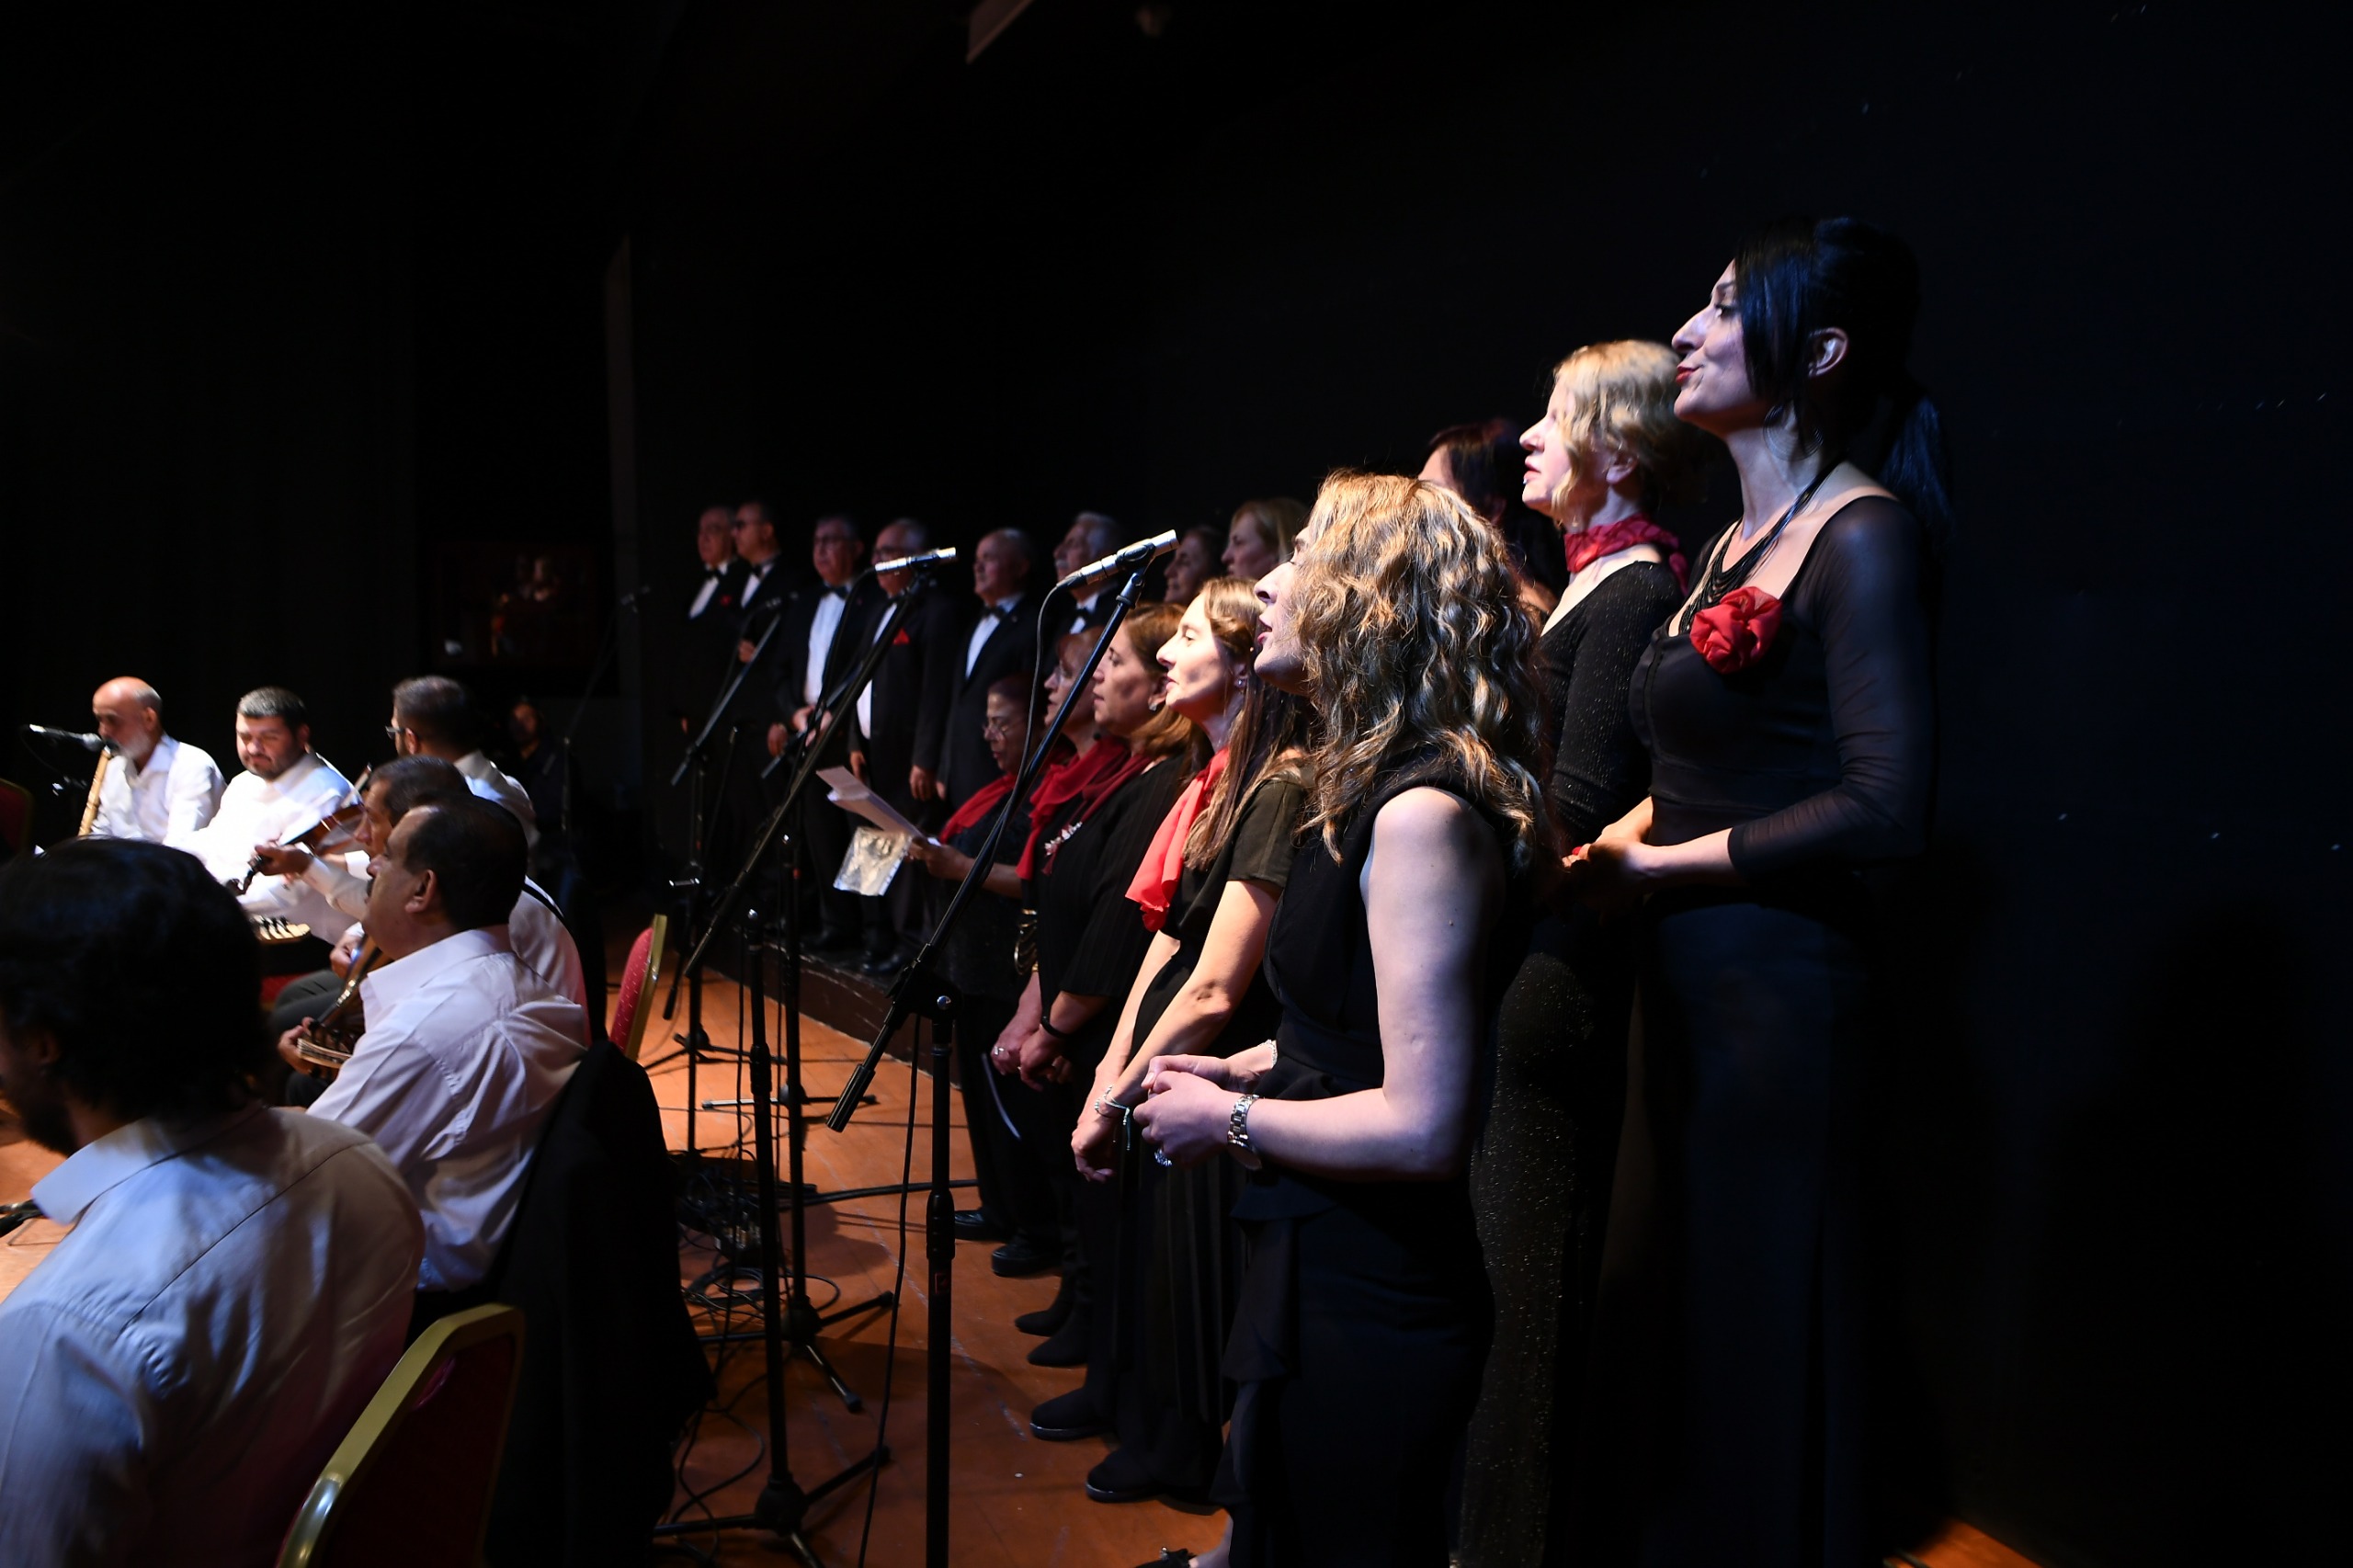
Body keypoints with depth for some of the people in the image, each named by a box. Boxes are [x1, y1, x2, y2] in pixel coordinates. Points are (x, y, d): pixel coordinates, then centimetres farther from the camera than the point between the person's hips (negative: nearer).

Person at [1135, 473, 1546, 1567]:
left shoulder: (1423, 813, -23)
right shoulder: (1376, 791, 7)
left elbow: (1421, 1125, -27)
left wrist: (1231, 1121, -15)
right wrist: (1245, 1068, 8)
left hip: (1372, 1307, -9)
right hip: (1321, 1270, 9)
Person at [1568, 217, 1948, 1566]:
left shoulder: (1861, 533, -13)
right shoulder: (1742, 538, 13)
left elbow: (1882, 808, -22)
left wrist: (1656, 868, -14)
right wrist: (1617, 837, 2)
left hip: (1778, 990, -8)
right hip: (1687, 983, 8)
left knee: (1756, 1344, 7)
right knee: (1657, 1322, 19)